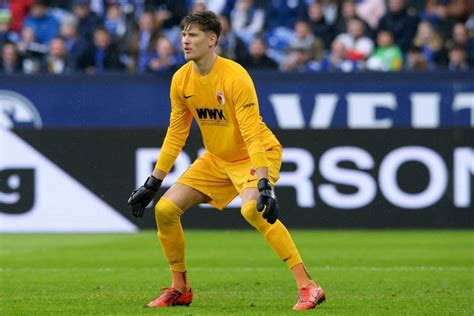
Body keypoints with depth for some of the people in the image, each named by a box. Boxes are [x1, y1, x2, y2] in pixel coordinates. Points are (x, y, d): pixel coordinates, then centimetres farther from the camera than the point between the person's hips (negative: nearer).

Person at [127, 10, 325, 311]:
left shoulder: (235, 77, -26)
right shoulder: (181, 80, -5)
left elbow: (253, 135, -30)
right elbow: (175, 135, 6)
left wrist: (264, 184, -38)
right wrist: (152, 184, 6)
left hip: (256, 155, -7)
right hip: (217, 159, 7)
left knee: (252, 209, -35)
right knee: (165, 209, -3)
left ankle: (308, 287, -31)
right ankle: (180, 289, 17)